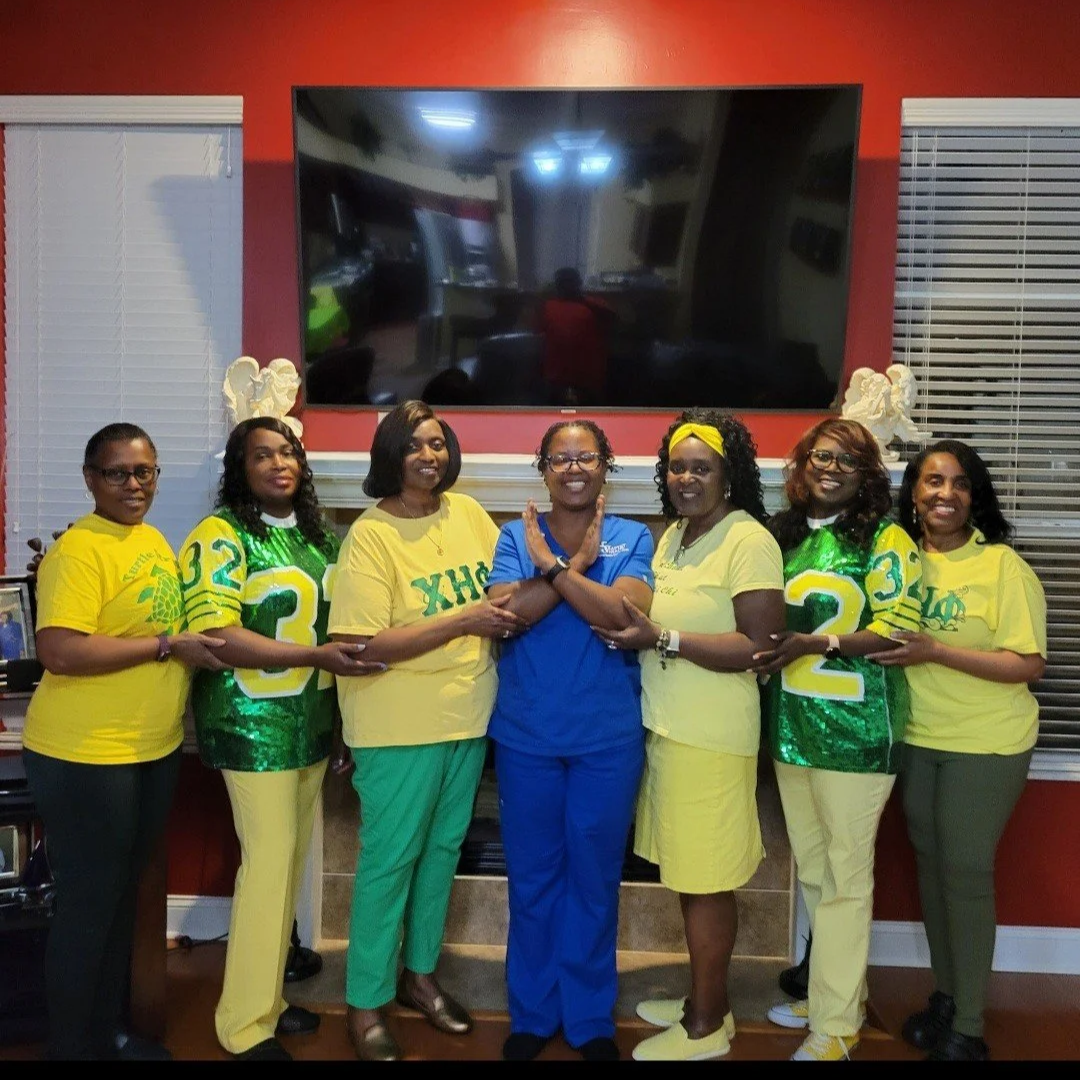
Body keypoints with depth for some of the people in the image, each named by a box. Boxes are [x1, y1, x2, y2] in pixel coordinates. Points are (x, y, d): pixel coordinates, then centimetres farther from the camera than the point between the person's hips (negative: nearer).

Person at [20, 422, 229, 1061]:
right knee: (89, 903, 5)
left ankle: (111, 1028, 37)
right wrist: (169, 646, -23)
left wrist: (197, 644, 6)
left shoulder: (154, 539, 10)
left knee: (125, 893, 20)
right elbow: (60, 652, -27)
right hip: (86, 757, -8)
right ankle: (71, 1046, 25)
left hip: (157, 750, 8)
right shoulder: (78, 550, -17)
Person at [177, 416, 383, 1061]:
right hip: (255, 726, -7)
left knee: (291, 861, 14)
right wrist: (316, 656, -27)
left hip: (312, 724, 7)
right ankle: (246, 1025, 15)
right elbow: (214, 635, -20)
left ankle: (267, 995, 30)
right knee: (269, 863, -2)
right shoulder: (222, 536, -11)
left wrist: (340, 717, 13)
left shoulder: (317, 534, 10)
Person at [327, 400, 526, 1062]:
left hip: (468, 716, 6)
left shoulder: (468, 512, 3)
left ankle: (420, 973, 38)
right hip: (400, 727, -6)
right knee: (390, 859, 6)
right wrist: (464, 620, -24)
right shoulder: (370, 534, -14)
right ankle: (367, 1002, 24)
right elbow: (365, 645, -20)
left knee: (442, 849, 19)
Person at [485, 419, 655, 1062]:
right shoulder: (516, 535, 0)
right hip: (526, 734, 1)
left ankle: (591, 1019, 30)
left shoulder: (632, 538, -2)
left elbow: (624, 615, -18)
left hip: (608, 737, -1)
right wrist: (578, 562, -18)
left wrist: (553, 565, -21)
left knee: (595, 877, 11)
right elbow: (504, 613, -16)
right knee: (532, 876, 13)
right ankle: (532, 1013, 32)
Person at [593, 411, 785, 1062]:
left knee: (706, 882, 4)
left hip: (711, 739, -8)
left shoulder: (750, 542, -14)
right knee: (689, 876, 17)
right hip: (667, 727, 8)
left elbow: (759, 647, -19)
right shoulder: (674, 533, 12)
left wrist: (662, 639, -22)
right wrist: (640, 632, 2)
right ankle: (704, 999, 34)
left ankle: (707, 1027, 20)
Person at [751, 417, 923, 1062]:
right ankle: (840, 991, 35)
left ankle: (836, 1026, 16)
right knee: (812, 870, 16)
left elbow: (900, 627, -14)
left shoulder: (884, 538, -6)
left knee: (846, 874, 4)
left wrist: (814, 644, -22)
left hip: (855, 729, -6)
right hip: (791, 726, 6)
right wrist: (771, 651, 0)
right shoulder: (782, 535, 11)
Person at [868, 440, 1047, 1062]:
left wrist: (935, 652, -25)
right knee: (931, 863, 14)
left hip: (985, 745, -5)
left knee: (966, 872, 1)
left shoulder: (1003, 566, -14)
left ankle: (968, 1029, 16)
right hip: (916, 740, 5)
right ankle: (945, 995, 32)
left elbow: (1029, 665, -17)